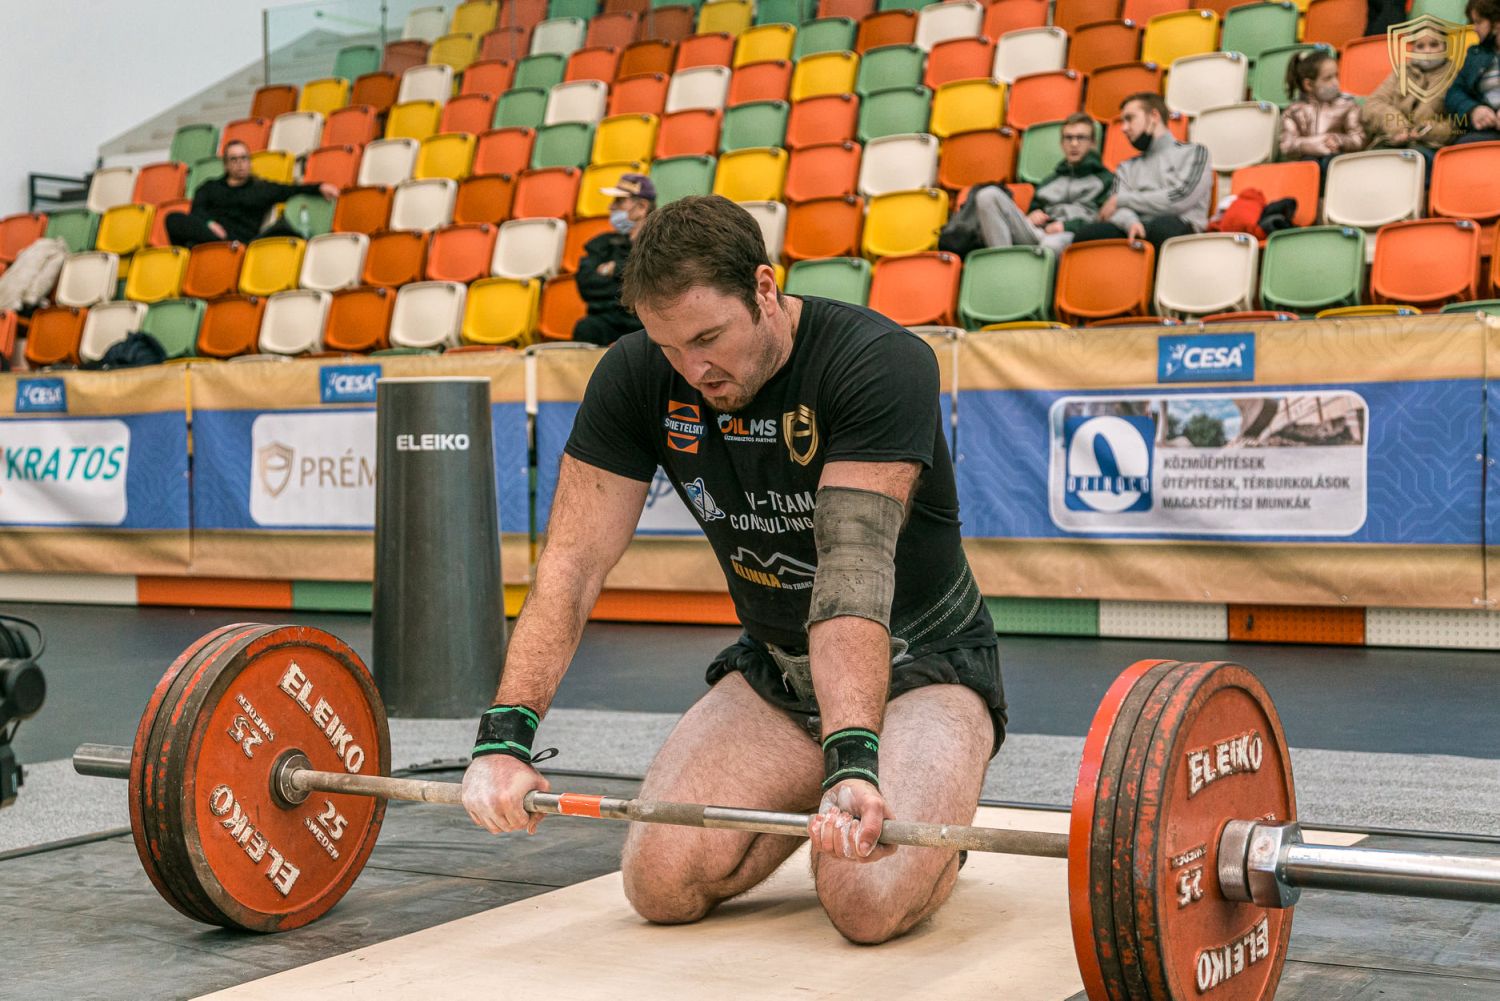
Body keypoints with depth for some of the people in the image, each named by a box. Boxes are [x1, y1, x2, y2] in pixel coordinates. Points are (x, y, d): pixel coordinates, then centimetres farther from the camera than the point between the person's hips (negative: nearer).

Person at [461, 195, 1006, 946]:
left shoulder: (878, 363, -25)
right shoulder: (637, 377, -10)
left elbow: (854, 567, -37)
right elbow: (574, 563, -12)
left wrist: (852, 759, -47)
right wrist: (505, 735, -24)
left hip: (919, 664, -5)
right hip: (777, 667, 5)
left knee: (868, 899, -28)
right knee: (659, 884, -15)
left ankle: (937, 826, 9)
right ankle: (804, 808, 16)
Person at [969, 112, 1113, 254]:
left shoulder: (1105, 179, 18)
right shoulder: (1051, 180, 35)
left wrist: (1068, 226, -10)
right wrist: (1032, 215, 13)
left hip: (1075, 235, -5)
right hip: (1038, 232, 5)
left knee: (1051, 244, -45)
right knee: (988, 195, -17)